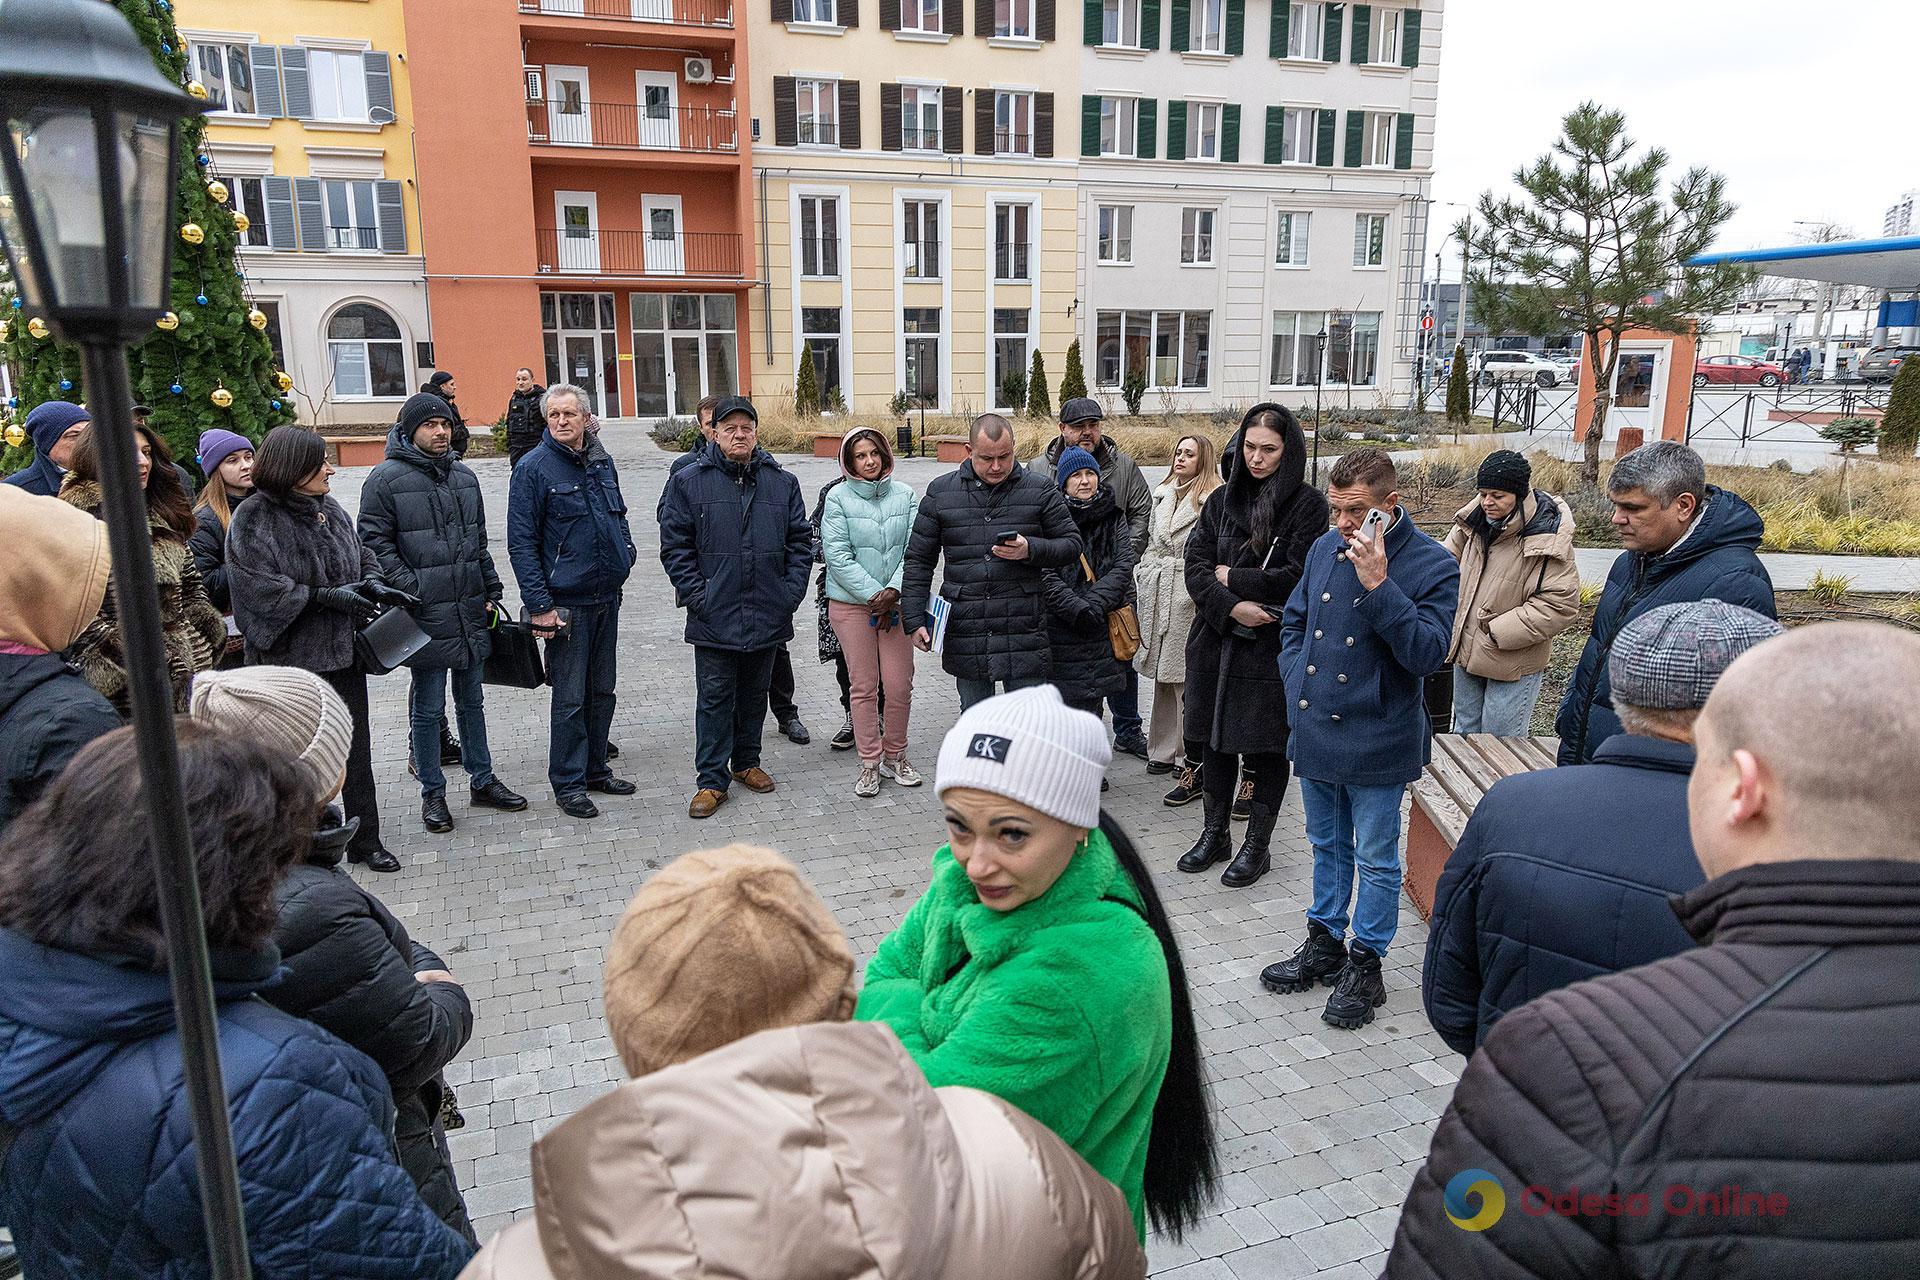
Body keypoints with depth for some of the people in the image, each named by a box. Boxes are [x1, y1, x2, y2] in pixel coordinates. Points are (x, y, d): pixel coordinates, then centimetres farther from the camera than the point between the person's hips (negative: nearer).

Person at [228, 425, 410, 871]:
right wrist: (326, 595, -20)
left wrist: (371, 583, -1)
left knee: (355, 750, 10)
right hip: (290, 657, -5)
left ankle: (365, 841, 20)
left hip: (342, 650, 6)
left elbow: (363, 557, 19)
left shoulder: (330, 510, 7)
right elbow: (257, 587, -19)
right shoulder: (254, 518, -12)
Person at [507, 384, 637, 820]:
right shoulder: (533, 468, -10)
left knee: (602, 690, 15)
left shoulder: (602, 461, 8)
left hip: (607, 598, 6)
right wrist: (539, 605, -17)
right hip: (566, 602, -6)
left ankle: (595, 769, 28)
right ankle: (568, 783, 12)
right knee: (570, 698, 0)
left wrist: (625, 552, 9)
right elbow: (521, 544, -12)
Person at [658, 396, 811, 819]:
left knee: (755, 693, 16)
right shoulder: (688, 482, -2)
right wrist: (696, 595, -10)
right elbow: (674, 545, -3)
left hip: (768, 614, 3)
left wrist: (792, 591, 0)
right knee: (715, 697, 1)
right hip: (714, 616, -3)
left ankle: (747, 763, 32)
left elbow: (801, 540, 9)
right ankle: (712, 780, 9)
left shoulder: (782, 482, 6)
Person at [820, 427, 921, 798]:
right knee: (863, 686, 3)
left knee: (900, 685, 3)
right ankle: (869, 763, 16)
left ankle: (895, 756, 23)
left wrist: (894, 590, -14)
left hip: (896, 602, 2)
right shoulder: (838, 498, -4)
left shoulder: (905, 494, 3)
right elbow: (837, 556, -10)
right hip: (851, 604, -2)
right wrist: (874, 595, -14)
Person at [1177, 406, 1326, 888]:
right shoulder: (1222, 500, 8)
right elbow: (1195, 565, 1)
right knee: (1214, 737, 13)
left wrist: (1232, 579, -7)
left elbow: (1297, 577, -15)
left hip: (1273, 645, -4)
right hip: (1217, 638, 5)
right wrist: (1232, 607, -15)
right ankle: (1215, 834, 29)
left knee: (1267, 747, 5)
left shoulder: (1307, 504, -7)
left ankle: (1257, 845, 21)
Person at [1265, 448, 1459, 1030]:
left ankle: (1365, 966, 24)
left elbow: (1427, 654, -23)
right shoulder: (1325, 547, 2)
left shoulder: (1431, 564, -14)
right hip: (1314, 730, 6)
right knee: (1327, 846, 20)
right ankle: (1324, 944, 36)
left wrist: (1378, 585, -29)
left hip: (1376, 741, -5)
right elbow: (1294, 621, 15)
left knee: (1375, 859, 9)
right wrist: (1298, 681, 2)